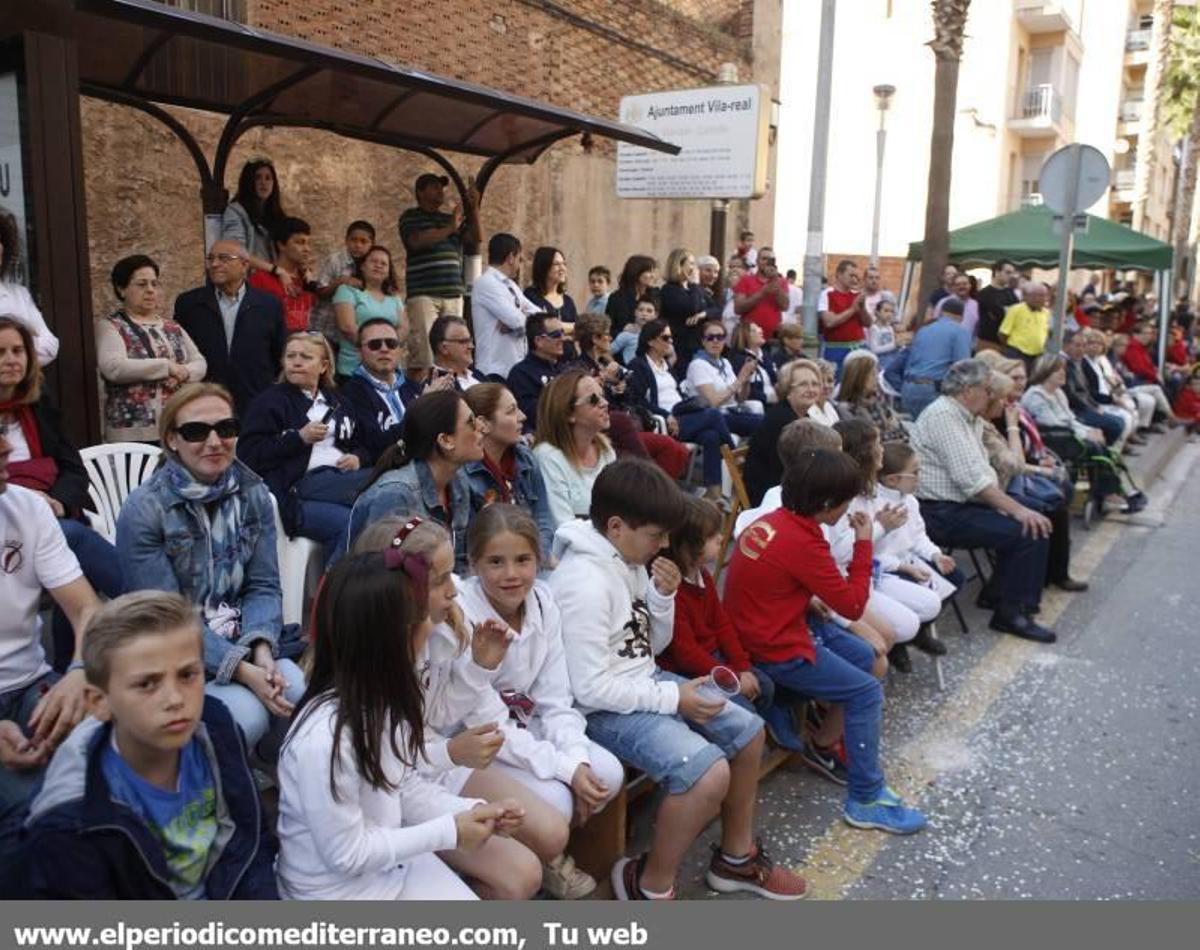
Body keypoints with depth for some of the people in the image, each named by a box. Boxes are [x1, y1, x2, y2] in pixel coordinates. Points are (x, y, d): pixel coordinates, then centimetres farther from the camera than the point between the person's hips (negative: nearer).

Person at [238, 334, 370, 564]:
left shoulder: (337, 402, 26)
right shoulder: (269, 401, 10)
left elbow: (362, 444, 28)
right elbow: (248, 454, -2)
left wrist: (357, 458, 4)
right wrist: (300, 437, -10)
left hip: (343, 479, 6)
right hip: (300, 486, -6)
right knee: (347, 523, -35)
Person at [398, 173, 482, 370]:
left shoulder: (451, 219, 23)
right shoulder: (410, 217, 8)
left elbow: (476, 238, 13)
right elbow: (417, 241, -11)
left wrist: (474, 208, 4)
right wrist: (449, 228, -11)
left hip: (453, 294, 5)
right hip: (423, 294, -5)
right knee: (424, 346, -14)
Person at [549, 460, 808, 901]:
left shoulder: (631, 561, 2)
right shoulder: (584, 583, -26)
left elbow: (653, 645, 12)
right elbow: (591, 689, -26)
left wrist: (664, 597, -8)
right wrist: (672, 698, -19)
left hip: (644, 683, 10)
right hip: (604, 709, -10)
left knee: (747, 730, 10)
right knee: (709, 772, -26)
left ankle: (736, 857, 27)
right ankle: (650, 886, -2)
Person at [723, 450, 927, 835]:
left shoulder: (775, 520, 0)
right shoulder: (803, 543, -26)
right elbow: (853, 606, -16)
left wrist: (817, 599, -7)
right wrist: (863, 544, -10)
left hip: (771, 626, 9)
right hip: (776, 649, -9)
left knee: (863, 655, 15)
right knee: (867, 692, -5)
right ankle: (865, 800, 2)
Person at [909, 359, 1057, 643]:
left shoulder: (968, 418, 17)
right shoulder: (943, 415, -15)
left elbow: (983, 471, 13)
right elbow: (972, 479, -22)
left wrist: (1009, 505, -4)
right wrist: (1018, 510, -19)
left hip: (961, 503, 10)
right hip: (941, 513, -10)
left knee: (1031, 522, 4)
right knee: (1030, 531, -16)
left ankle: (1001, 594, 15)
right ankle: (1010, 613, -4)